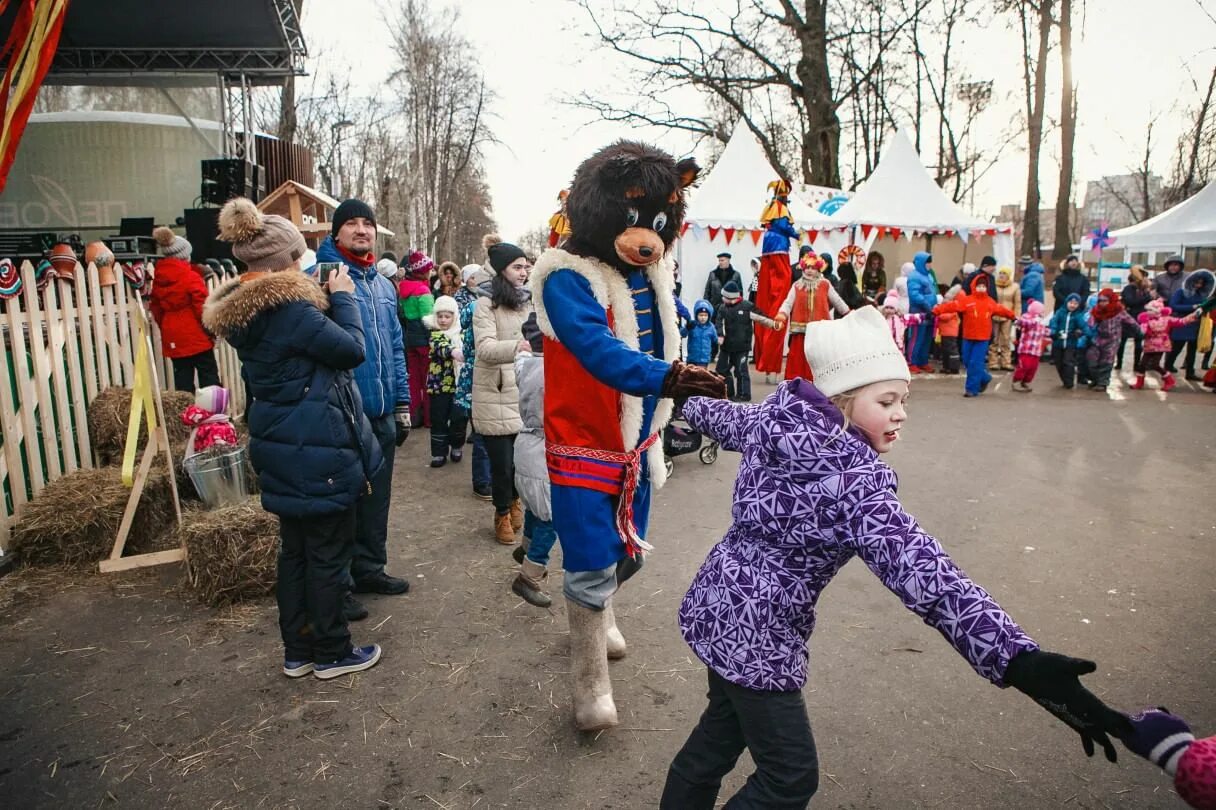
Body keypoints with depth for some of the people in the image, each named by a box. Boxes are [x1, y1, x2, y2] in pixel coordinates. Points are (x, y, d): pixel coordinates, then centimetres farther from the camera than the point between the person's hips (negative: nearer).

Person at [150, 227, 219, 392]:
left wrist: (165, 329, 22)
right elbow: (202, 307, -14)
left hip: (172, 338, 6)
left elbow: (156, 310, 12)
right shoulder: (191, 277, -12)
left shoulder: (157, 280, 6)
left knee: (182, 376, 10)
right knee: (208, 374, 2)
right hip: (196, 335, -5)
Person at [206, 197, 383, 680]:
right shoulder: (289, 308, -21)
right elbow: (355, 350, -16)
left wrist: (326, 300, 6)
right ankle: (331, 653, 21)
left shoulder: (242, 312, 8)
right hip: (317, 451, -9)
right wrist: (343, 298, -4)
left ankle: (297, 651, 31)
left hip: (281, 450, 9)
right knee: (329, 553, 6)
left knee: (294, 550, 18)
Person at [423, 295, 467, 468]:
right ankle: (439, 452, 15)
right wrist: (453, 351, -45)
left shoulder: (460, 333, 8)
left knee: (460, 417, 1)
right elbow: (440, 347, -25)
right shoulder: (434, 333, -3)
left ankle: (456, 447, 23)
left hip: (458, 383, 2)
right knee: (438, 420, 3)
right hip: (439, 383, -2)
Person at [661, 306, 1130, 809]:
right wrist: (1023, 663, -39)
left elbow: (721, 417, 19)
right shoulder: (856, 483, -25)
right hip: (753, 633, -8)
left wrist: (688, 402, 42)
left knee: (721, 729, 29)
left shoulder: (770, 418, -3)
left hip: (717, 603, 9)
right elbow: (925, 575, -35)